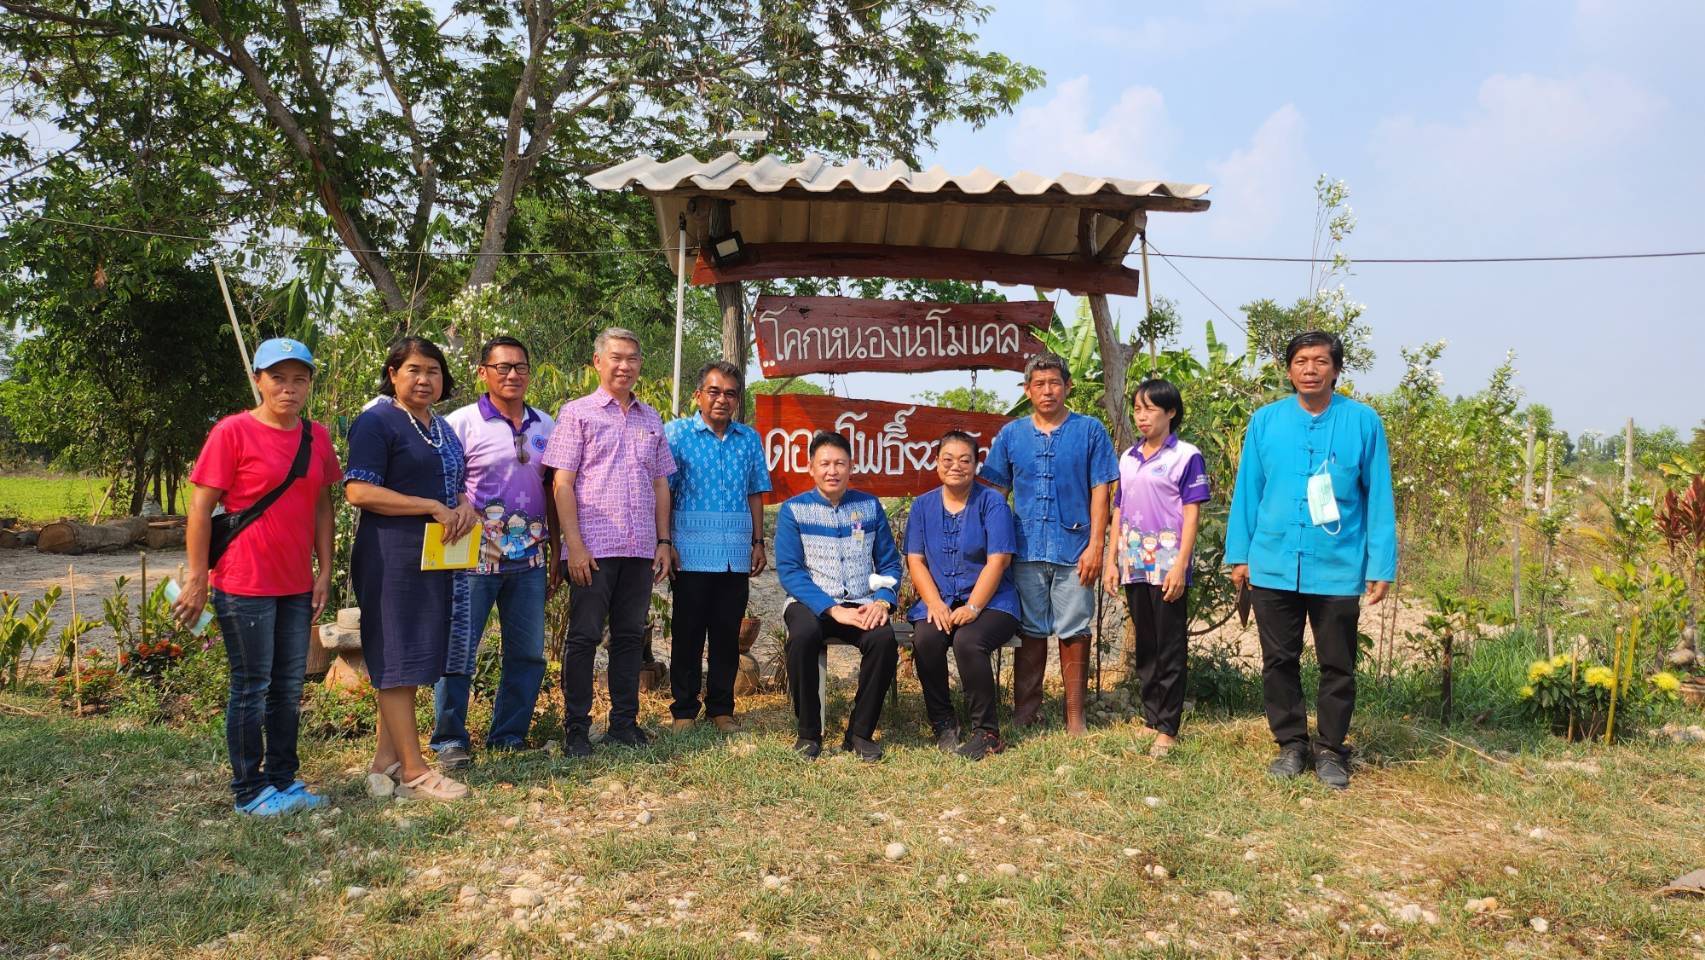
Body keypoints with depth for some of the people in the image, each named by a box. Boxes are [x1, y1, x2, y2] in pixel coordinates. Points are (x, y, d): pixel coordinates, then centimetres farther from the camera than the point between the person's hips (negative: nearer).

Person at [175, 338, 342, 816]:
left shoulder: (317, 437, 7)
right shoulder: (233, 432, -10)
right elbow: (200, 507, -9)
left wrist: (324, 572, 8)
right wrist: (196, 578, -10)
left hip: (297, 586, 6)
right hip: (244, 585, -6)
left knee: (289, 687, 14)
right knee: (252, 687, 3)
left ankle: (283, 779, 27)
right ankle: (249, 790, 16)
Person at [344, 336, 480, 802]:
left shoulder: (443, 428, 18)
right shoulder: (377, 422, -7)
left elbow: (457, 483, 26)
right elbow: (358, 490, -16)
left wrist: (465, 505, 1)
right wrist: (434, 507, -18)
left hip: (437, 555, 8)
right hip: (393, 556, -8)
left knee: (406, 660, 11)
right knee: (399, 658, -4)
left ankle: (386, 759, 20)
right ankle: (413, 770, 0)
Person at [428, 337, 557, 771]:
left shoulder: (544, 426, 11)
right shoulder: (462, 423, -3)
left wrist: (557, 553, 13)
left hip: (530, 559, 5)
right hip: (474, 557, -5)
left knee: (528, 653, 9)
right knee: (457, 652, 0)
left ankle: (509, 736, 23)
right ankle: (450, 742, 11)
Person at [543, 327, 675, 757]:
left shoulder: (651, 419, 15)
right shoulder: (577, 413, 1)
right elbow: (562, 484, -5)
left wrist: (663, 540, 10)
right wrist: (574, 544, -12)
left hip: (640, 549, 5)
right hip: (593, 547, -4)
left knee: (631, 636, 10)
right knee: (584, 637, 0)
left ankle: (624, 723, 20)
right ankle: (576, 729, 10)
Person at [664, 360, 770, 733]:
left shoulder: (750, 439, 12)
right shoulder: (676, 433, 1)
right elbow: (664, 490, -1)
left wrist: (758, 542, 9)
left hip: (737, 554, 3)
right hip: (692, 552, -3)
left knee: (728, 634, 8)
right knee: (688, 633, 3)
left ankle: (721, 708, 18)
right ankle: (684, 710, 13)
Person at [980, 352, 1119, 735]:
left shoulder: (1090, 431, 2)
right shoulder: (1011, 434, 8)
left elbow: (1100, 491, 0)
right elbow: (997, 492, 11)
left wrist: (1096, 546, -7)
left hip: (1074, 549, -2)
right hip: (1026, 550, 2)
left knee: (1074, 632, 4)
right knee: (1030, 632, 9)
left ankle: (1075, 717, 14)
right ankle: (1024, 713, 18)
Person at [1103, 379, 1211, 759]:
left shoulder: (1186, 456, -5)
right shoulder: (1128, 458, 12)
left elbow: (1191, 514, -9)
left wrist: (1181, 565, -15)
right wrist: (1112, 561, 10)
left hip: (1167, 567, -6)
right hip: (1134, 567, 6)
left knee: (1170, 650, 1)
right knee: (1144, 648, 13)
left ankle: (1167, 729, 7)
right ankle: (1150, 719, 22)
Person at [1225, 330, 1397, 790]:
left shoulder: (1363, 422, -2)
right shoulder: (1265, 420, 2)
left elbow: (1378, 497, 0)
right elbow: (1247, 491, 6)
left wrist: (1381, 565, -3)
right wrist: (1239, 555, 5)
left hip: (1338, 569, -1)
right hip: (1273, 567, 2)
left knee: (1337, 666, 9)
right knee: (1279, 661, 11)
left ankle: (1331, 750, 24)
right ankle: (1291, 743, 26)